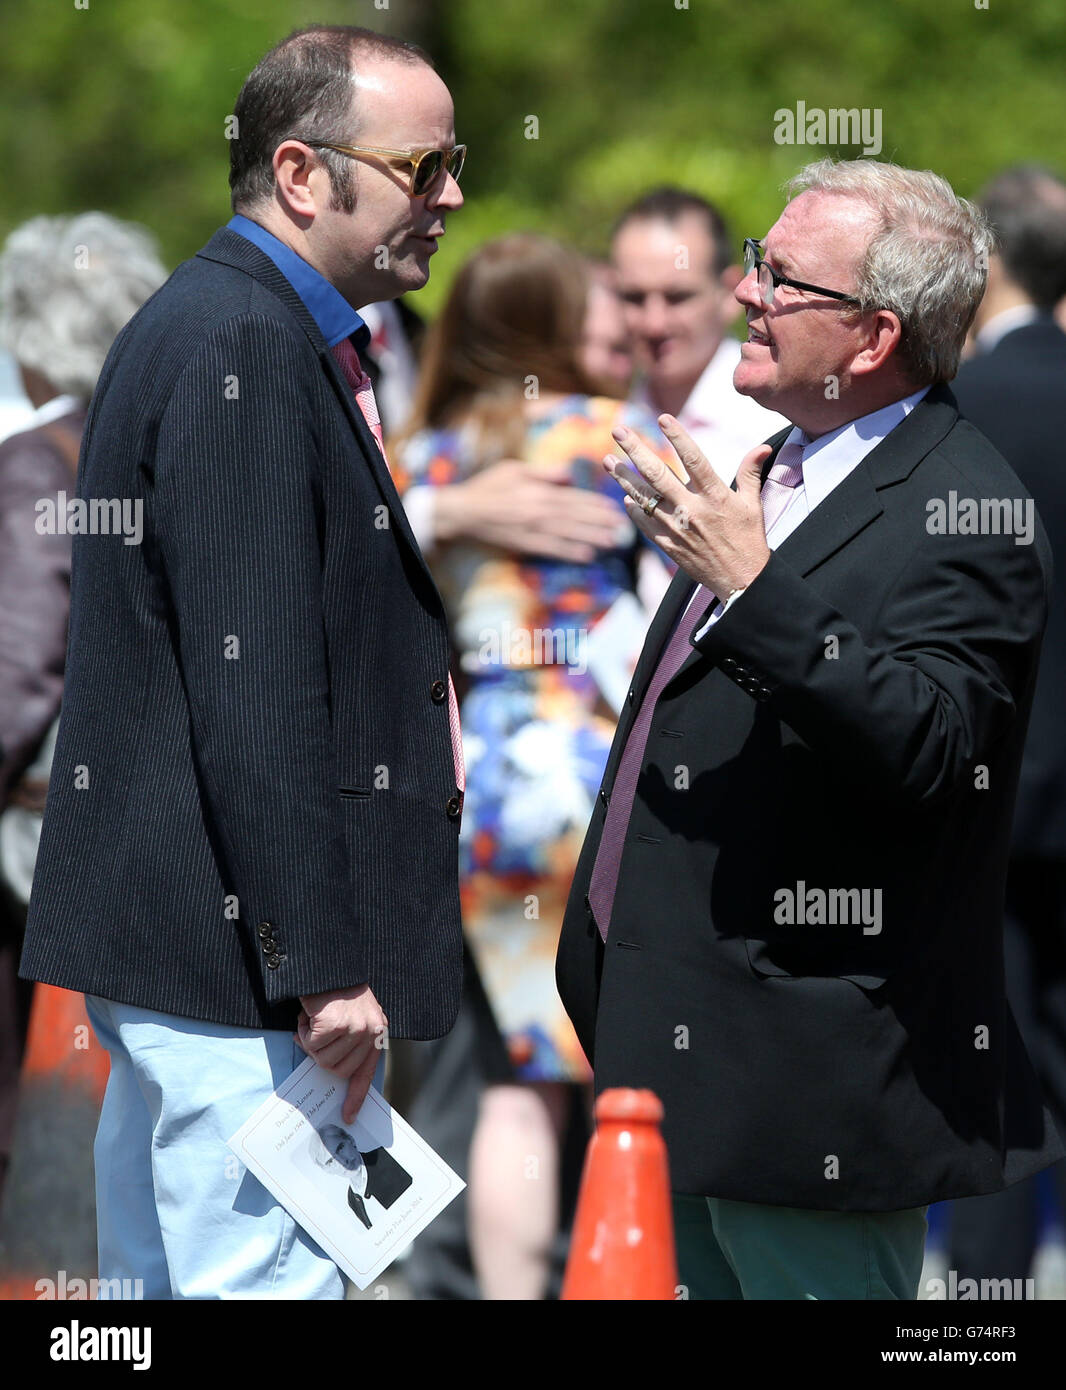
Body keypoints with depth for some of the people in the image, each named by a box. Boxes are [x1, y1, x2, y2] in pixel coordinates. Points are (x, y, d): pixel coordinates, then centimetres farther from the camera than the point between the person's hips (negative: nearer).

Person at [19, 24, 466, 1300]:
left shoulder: (253, 331, 17)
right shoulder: (238, 347, -16)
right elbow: (253, 693, -22)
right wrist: (322, 960, -22)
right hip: (237, 953, -11)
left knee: (160, 1275, 14)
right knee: (264, 1275, -11)